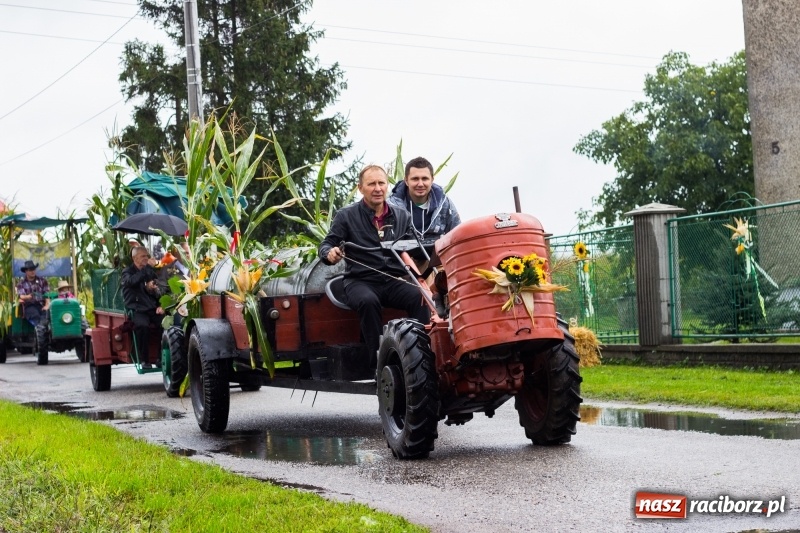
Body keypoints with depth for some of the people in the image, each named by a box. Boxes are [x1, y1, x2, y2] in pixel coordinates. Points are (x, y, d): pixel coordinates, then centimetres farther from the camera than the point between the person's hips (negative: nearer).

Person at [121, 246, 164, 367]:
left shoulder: (151, 272, 22)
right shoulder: (127, 272, 6)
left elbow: (158, 291, 24)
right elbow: (132, 281, -19)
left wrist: (160, 306, 6)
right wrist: (147, 267, -25)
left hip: (152, 308, 4)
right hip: (137, 310, -4)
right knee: (143, 325, -37)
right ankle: (144, 360, -27)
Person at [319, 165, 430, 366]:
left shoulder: (402, 216, 16)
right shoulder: (346, 216, 8)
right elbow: (326, 245, 7)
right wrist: (330, 254, -17)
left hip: (395, 281, 3)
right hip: (360, 281, -2)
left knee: (420, 298, -29)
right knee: (368, 301, -37)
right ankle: (379, 361, -35)